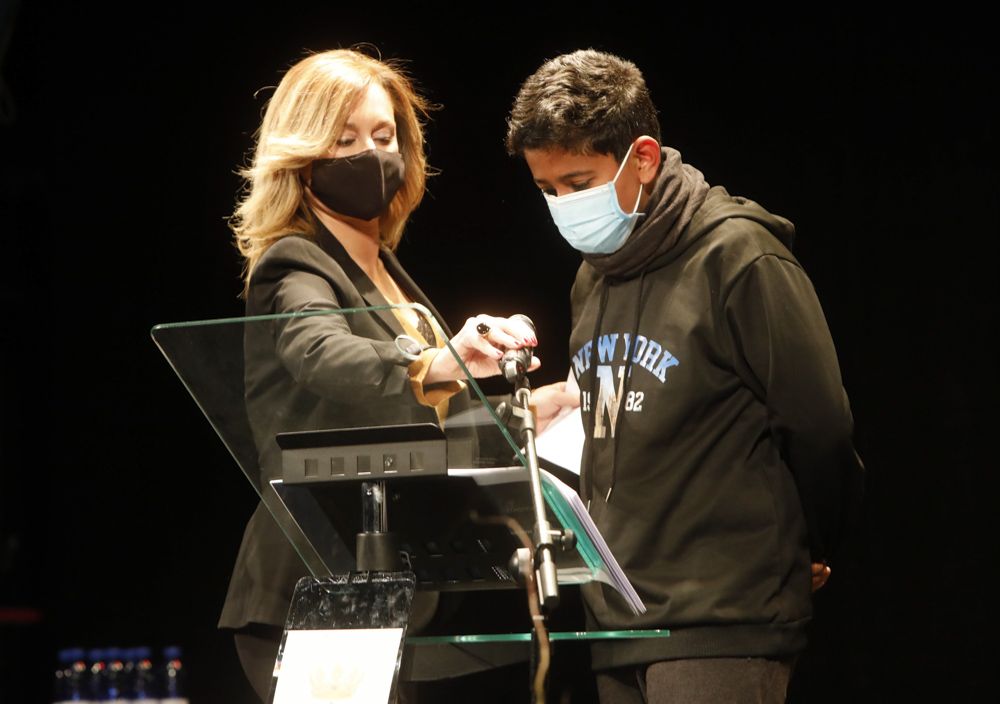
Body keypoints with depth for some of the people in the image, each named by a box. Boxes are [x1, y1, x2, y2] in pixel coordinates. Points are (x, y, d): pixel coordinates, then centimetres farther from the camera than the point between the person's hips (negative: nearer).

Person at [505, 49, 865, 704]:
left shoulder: (738, 259, -9)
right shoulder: (593, 279, 15)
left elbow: (821, 430, -6)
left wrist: (805, 552, 7)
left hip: (722, 632, -7)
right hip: (618, 624, 7)